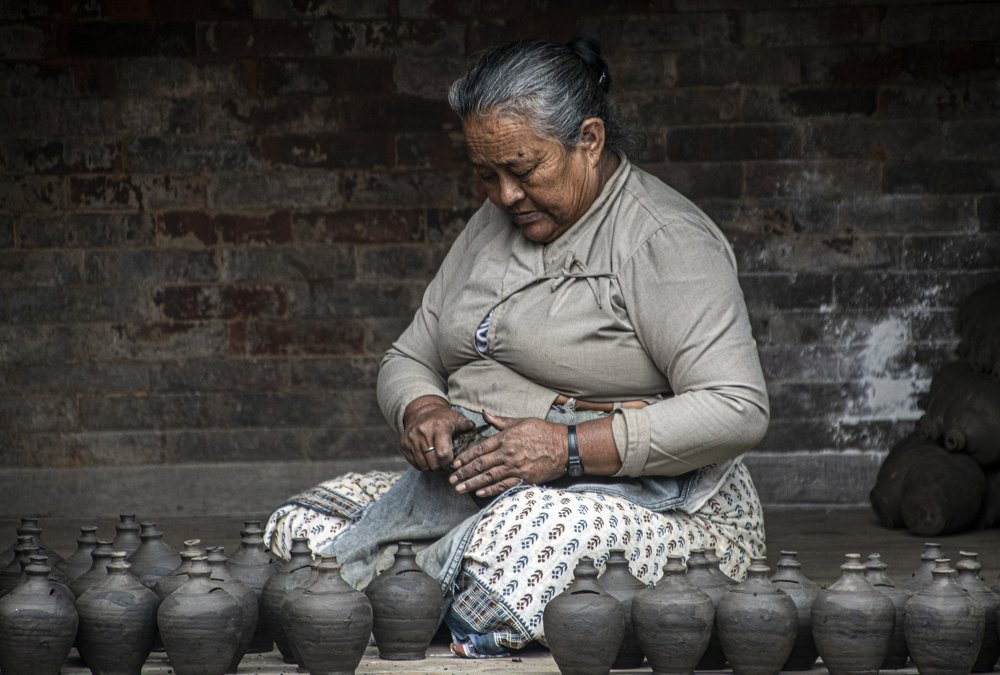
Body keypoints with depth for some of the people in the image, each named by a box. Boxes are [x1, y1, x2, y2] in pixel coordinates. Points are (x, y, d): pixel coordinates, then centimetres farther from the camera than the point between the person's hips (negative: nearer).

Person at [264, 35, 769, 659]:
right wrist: (422, 410, -6)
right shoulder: (491, 227, 16)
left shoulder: (662, 238, -9)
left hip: (652, 501, -7)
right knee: (298, 529, -15)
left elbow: (737, 409, -19)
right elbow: (409, 360, 21)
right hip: (474, 493, 7)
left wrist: (570, 447, -24)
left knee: (513, 544, -42)